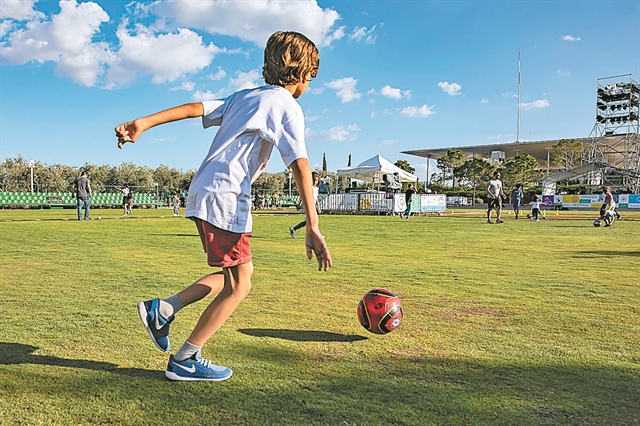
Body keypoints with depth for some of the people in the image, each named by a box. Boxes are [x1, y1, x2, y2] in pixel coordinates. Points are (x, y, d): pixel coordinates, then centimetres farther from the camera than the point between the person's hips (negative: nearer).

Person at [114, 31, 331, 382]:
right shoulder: (287, 106, -5)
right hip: (225, 197, -9)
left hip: (202, 193, 9)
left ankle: (162, 309, 15)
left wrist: (143, 123, 2)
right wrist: (313, 228, -23)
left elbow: (195, 109, 9)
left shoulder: (244, 96, 19)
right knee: (238, 285, 2)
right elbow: (300, 165, -17)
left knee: (241, 272, 18)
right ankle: (185, 361, 10)